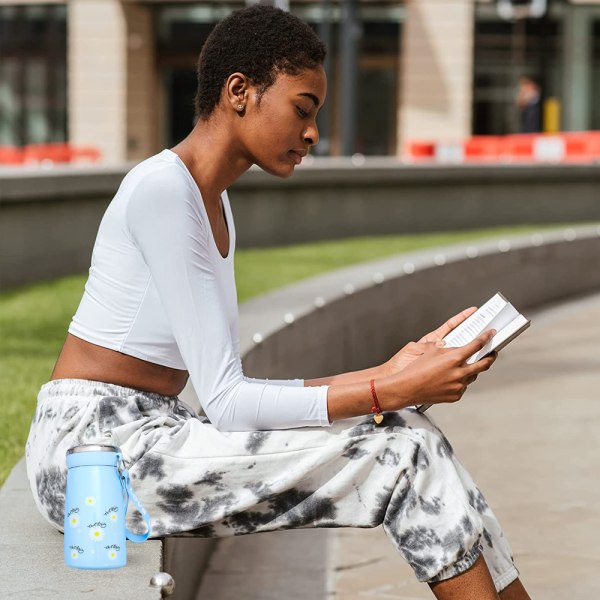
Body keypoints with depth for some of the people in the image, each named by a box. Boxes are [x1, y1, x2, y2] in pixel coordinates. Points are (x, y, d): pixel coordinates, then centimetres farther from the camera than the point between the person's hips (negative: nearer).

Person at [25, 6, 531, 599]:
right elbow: (226, 402, -20)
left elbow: (229, 394, 8)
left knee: (408, 444, -4)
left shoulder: (212, 203, 14)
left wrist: (385, 375, 0)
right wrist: (390, 392, -22)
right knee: (401, 447, -14)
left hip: (147, 433, 9)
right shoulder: (160, 189, -16)